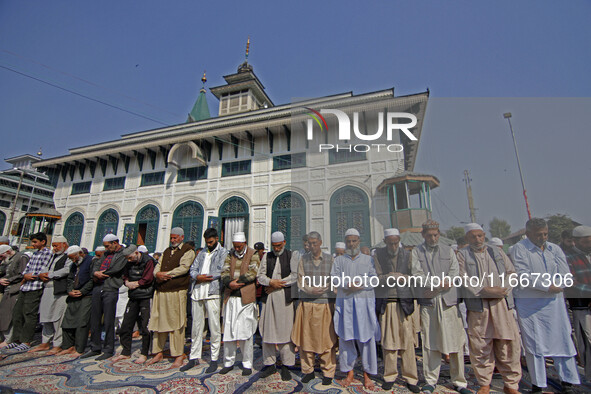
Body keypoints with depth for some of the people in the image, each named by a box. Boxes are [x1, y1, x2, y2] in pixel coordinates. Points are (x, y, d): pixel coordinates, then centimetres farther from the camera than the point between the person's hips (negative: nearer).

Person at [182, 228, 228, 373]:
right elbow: (192, 269, 12)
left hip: (212, 292, -5)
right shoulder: (202, 254, 20)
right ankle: (194, 357, 24)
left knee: (214, 327, 0)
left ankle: (214, 360, 11)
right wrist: (198, 276, -9)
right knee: (196, 326, 12)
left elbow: (220, 271, -9)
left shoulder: (223, 252, 2)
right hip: (197, 293, 5)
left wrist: (202, 278, -8)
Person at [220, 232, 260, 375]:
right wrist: (229, 283, -16)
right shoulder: (230, 255, 12)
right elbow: (225, 272, 3)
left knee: (245, 331, 1)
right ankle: (228, 362, 25)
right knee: (228, 330, 8)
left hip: (246, 297, -4)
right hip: (230, 297, 4)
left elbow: (253, 273, -10)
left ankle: (247, 364, 17)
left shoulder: (253, 254, 0)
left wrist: (237, 282, -14)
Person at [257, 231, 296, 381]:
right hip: (268, 297, 3)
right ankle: (269, 364, 21)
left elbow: (295, 276, -6)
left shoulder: (292, 256, 3)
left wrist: (277, 285, -8)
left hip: (285, 297, -3)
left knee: (286, 330, 0)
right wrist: (271, 282, -10)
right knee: (267, 330, 6)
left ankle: (286, 366, 14)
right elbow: (260, 275, 9)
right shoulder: (266, 257, 14)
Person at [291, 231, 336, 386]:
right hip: (307, 303, 2)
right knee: (306, 338, 8)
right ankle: (307, 370, 25)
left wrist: (319, 287, -9)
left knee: (326, 338, 5)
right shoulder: (303, 259, 6)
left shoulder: (330, 259, 2)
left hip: (325, 303, -1)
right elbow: (300, 281, 3)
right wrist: (311, 290, -12)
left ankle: (328, 372, 21)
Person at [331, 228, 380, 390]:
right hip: (344, 302, 1)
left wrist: (360, 286, -14)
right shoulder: (339, 260, 11)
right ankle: (349, 371, 19)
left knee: (366, 337, 1)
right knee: (346, 336, 5)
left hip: (365, 301, -1)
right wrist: (348, 284, -15)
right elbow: (334, 277, 0)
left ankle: (367, 373, 16)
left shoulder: (368, 259, 9)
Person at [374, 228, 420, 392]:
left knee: (407, 340, 4)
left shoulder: (407, 254, 6)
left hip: (404, 302, 1)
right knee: (388, 340, 7)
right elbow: (377, 277, -5)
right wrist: (395, 277, -15)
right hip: (386, 303, -1)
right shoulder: (378, 254, 1)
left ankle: (410, 378, 20)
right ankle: (390, 376, 23)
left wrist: (399, 276, -10)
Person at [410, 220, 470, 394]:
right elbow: (417, 274, -4)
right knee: (430, 342, 5)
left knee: (455, 341, 3)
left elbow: (455, 271, 2)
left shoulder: (448, 250, 12)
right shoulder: (416, 252, 6)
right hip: (428, 301, -1)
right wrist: (438, 284, -14)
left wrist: (441, 284, -13)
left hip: (448, 300, 1)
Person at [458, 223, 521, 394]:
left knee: (509, 343, 3)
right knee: (480, 345, 2)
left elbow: (511, 272, 10)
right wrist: (484, 290, -13)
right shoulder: (462, 255, 5)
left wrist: (502, 289, -5)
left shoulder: (497, 251, 16)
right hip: (478, 305, -2)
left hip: (502, 303, 3)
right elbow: (464, 280, -3)